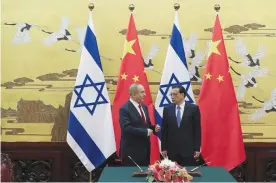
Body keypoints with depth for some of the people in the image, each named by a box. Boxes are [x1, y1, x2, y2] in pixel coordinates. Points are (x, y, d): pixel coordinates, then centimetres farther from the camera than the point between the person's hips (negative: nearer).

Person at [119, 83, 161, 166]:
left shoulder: (144, 107, 12)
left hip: (144, 148, 8)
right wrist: (145, 132, -24)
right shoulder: (125, 109, -14)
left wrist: (154, 128, -2)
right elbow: (126, 128, -24)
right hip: (131, 151, -8)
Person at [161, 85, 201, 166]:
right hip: (172, 150, 2)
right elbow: (164, 130, 6)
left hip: (189, 149, -2)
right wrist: (163, 148, 3)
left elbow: (197, 129, 0)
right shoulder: (167, 109, 5)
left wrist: (197, 148, -3)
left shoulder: (193, 108, -1)